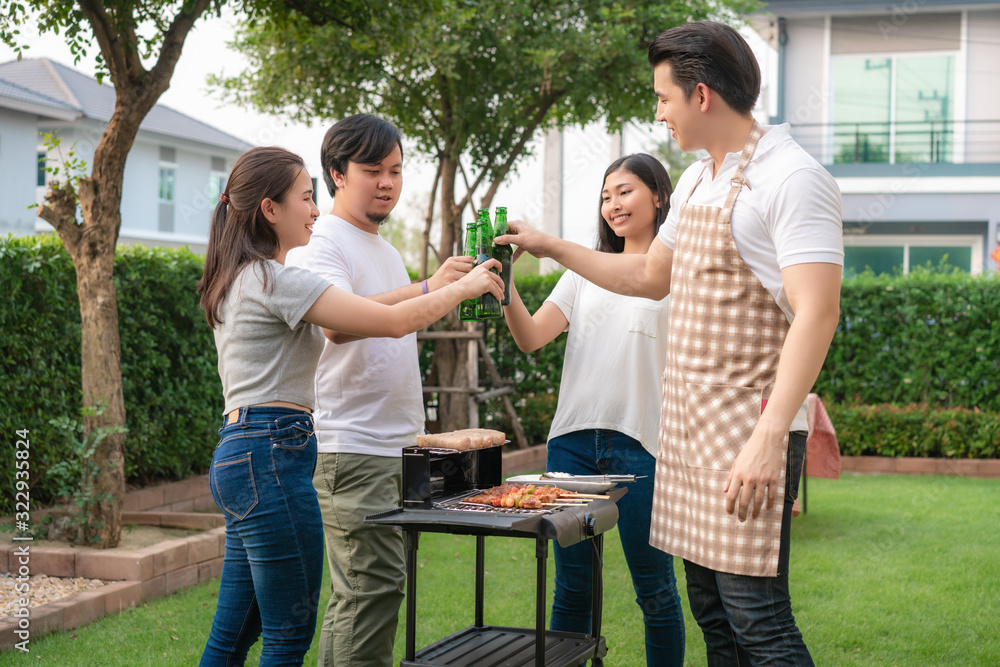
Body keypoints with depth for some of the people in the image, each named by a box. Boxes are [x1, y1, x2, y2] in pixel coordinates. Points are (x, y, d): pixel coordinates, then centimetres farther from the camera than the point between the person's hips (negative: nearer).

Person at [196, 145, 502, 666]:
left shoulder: (239, 281, 17)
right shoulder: (275, 280, -13)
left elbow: (337, 327, 24)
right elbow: (395, 322, -15)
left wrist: (435, 285, 20)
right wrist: (464, 287, -1)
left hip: (238, 454, 10)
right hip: (272, 456, -10)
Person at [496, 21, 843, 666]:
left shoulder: (793, 178, -13)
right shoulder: (695, 182, 16)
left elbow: (817, 312, -21)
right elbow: (650, 276, 30)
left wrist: (769, 437, -28)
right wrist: (552, 247, 30)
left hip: (749, 428, -9)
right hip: (688, 423, 9)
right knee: (711, 613, 12)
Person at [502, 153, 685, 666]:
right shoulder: (586, 272, 15)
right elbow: (531, 338, 4)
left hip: (641, 443, -4)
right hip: (573, 438, 4)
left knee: (654, 588, 4)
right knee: (571, 584, 9)